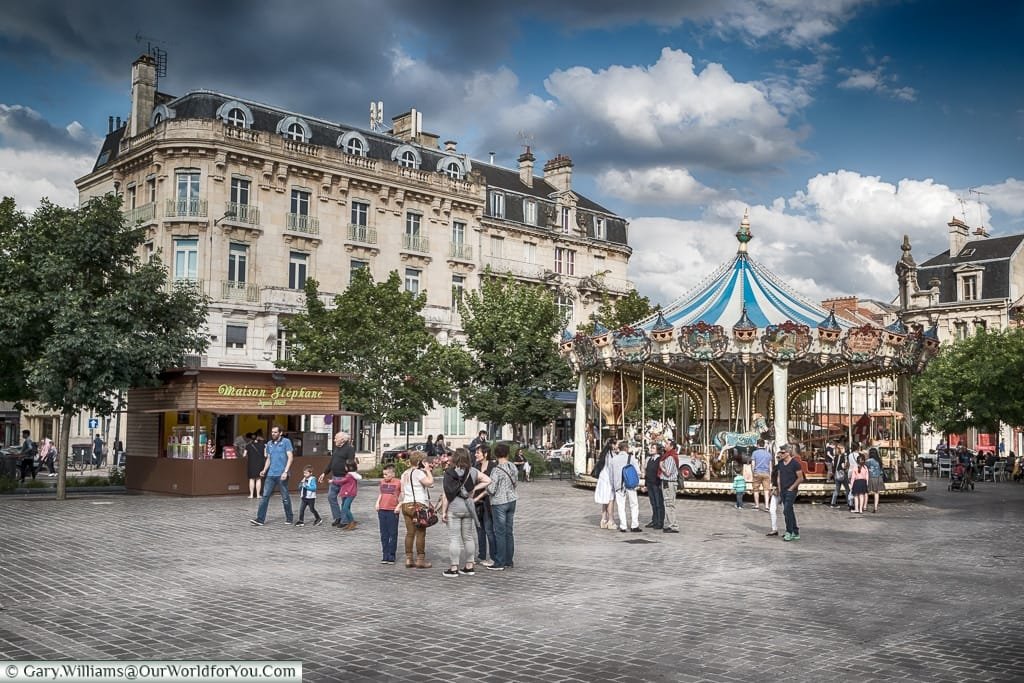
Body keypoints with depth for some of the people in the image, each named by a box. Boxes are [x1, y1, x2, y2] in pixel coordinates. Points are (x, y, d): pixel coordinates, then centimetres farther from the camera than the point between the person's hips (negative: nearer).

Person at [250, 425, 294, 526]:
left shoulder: (286, 442, -4)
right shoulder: (269, 444, 13)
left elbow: (290, 457, -8)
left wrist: (285, 471, -16)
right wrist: (264, 470, 5)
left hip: (281, 475, -5)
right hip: (271, 475, 5)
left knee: (285, 498, 5)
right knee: (265, 496, -2)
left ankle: (289, 518, 18)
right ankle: (260, 519, -2)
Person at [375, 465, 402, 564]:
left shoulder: (398, 482, -7)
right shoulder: (382, 482, 9)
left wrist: (399, 506, -13)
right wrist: (377, 503, 8)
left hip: (393, 511, -5)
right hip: (382, 510, 5)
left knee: (393, 534, 1)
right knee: (384, 534, 9)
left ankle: (391, 556, 8)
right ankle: (385, 555, 15)